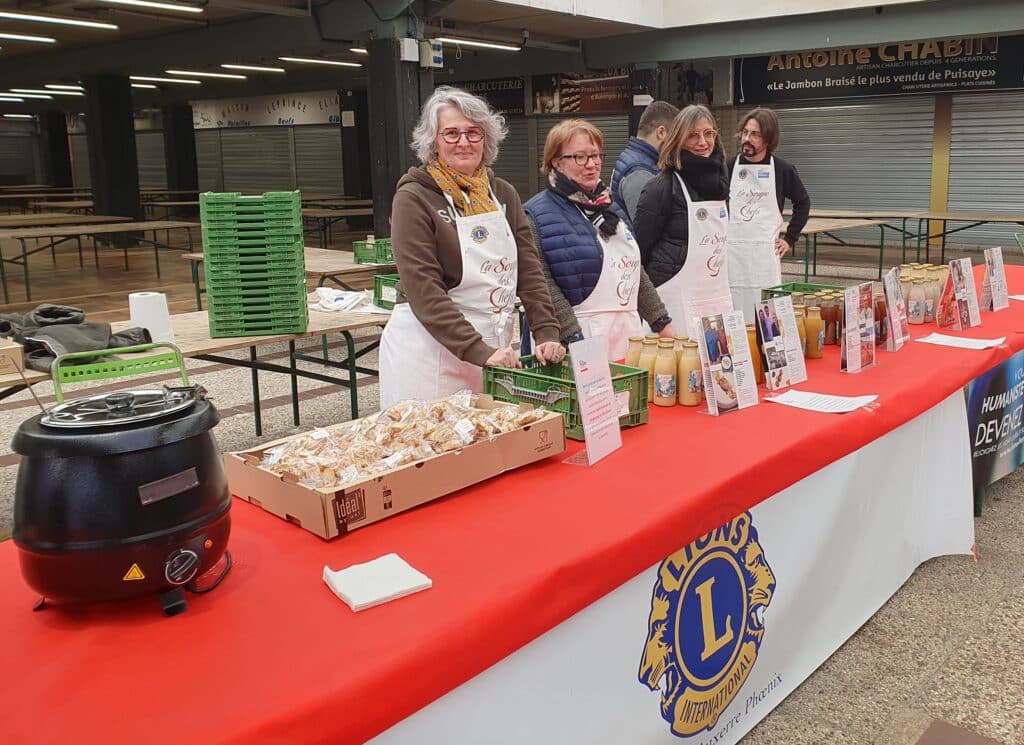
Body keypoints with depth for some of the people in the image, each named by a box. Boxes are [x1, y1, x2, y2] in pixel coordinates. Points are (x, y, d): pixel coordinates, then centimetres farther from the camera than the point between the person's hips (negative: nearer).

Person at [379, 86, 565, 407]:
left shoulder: (503, 194, 9)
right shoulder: (414, 199, -8)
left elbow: (530, 270, 5)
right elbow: (423, 291, -16)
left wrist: (547, 334, -8)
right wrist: (480, 351, -23)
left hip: (494, 348, 5)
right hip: (428, 351, -5)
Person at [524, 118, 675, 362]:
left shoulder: (607, 206, 17)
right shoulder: (538, 215, -7)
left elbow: (635, 270, 20)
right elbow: (545, 288, -16)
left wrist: (663, 324, 16)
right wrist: (575, 342, -23)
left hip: (629, 334, 7)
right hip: (582, 337, -7)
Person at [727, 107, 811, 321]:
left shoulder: (783, 169, 1)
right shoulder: (729, 167, 3)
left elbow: (803, 203, 14)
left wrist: (790, 239, 9)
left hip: (765, 252, -1)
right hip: (731, 250, 1)